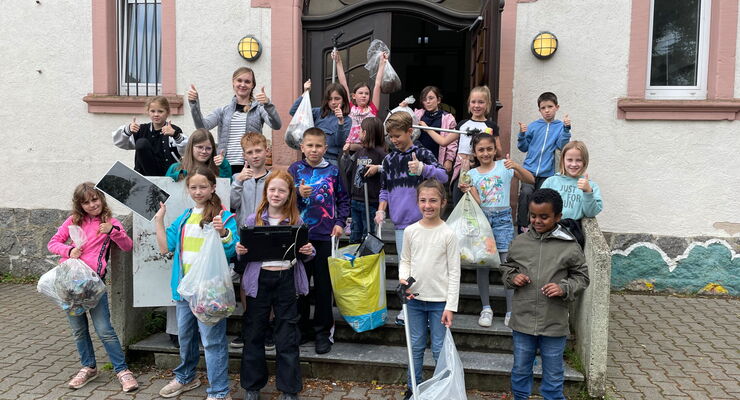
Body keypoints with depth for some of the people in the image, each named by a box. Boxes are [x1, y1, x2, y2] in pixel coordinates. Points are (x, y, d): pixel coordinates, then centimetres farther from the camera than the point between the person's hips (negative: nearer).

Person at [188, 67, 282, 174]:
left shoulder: (259, 109, 6)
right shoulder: (223, 110, 15)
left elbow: (277, 125, -12)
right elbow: (203, 126, 1)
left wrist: (268, 104, -28)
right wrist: (194, 104, -12)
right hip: (225, 166, 2)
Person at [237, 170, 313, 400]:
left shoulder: (296, 221, 2)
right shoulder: (253, 220, 2)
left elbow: (302, 255, 9)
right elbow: (245, 252, 7)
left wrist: (308, 252, -12)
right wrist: (240, 250, -14)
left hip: (287, 280, 0)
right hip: (259, 280, 1)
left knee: (287, 338, 6)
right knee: (254, 334, 10)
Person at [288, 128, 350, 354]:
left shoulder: (332, 171, 4)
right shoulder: (295, 170, 3)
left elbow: (343, 199, 11)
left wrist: (340, 223, 0)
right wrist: (299, 194, -18)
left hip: (326, 236, 0)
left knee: (324, 285, 6)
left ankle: (323, 331, 18)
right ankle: (302, 328, 24)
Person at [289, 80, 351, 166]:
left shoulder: (346, 120, 2)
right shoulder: (319, 112, 9)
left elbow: (340, 143, -10)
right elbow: (293, 111, 4)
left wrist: (340, 122, -22)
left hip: (331, 159, -2)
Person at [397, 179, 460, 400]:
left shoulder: (448, 234, -9)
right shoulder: (411, 231, 0)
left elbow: (454, 272, -7)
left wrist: (450, 306, -10)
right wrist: (403, 277, -11)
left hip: (439, 301, -3)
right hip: (415, 299, 3)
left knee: (439, 349, 5)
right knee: (416, 347, 15)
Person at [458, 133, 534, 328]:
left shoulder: (504, 166, 2)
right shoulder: (472, 174, 8)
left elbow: (531, 180, -7)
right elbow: (477, 201, -2)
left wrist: (517, 167, -23)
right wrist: (467, 191, -21)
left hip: (503, 218, -2)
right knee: (482, 264, 3)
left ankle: (511, 310, 2)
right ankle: (486, 308, 14)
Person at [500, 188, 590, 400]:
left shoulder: (569, 247, -8)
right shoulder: (519, 242, 0)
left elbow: (582, 277, 2)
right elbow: (506, 268, 14)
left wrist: (564, 288, -16)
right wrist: (512, 277, -7)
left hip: (554, 325, -2)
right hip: (522, 321, 2)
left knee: (553, 375, 14)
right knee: (520, 370, 19)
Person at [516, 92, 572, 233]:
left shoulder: (560, 126, 3)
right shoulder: (533, 126, 5)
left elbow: (562, 146, -8)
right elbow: (524, 147, 9)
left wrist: (566, 128, -19)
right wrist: (522, 134, -8)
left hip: (547, 172, 0)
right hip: (530, 169, 0)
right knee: (526, 193, -21)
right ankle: (522, 226, -10)